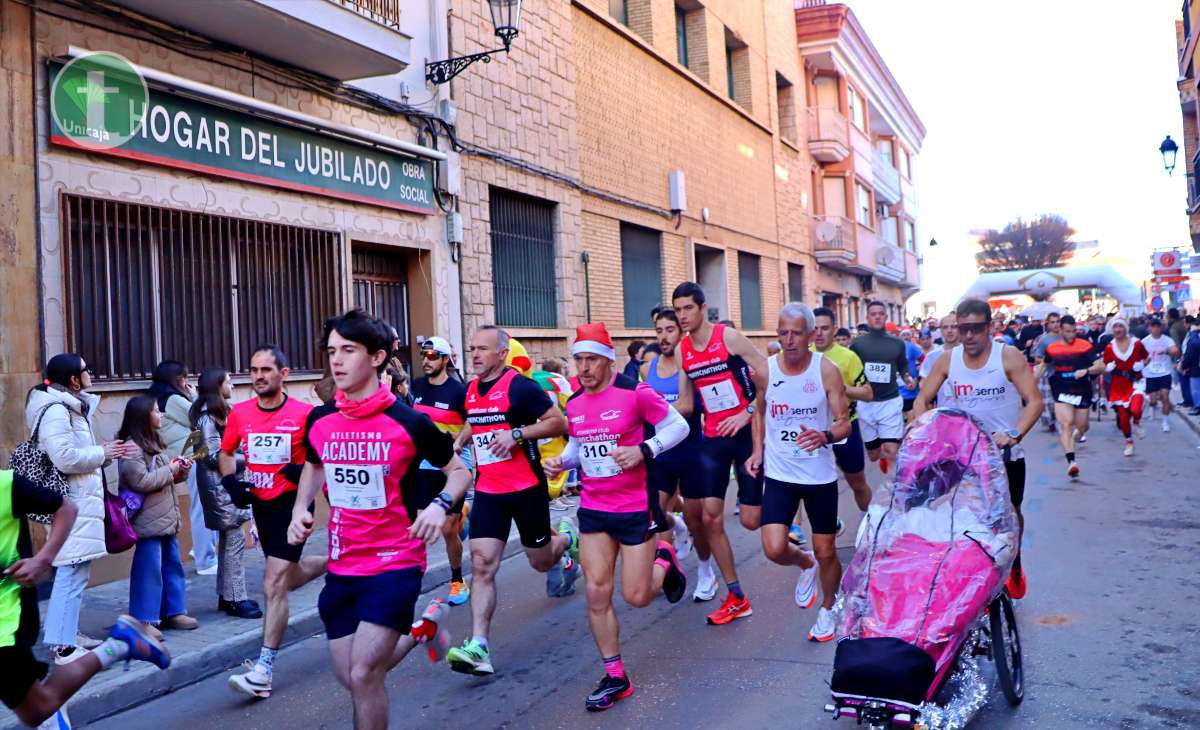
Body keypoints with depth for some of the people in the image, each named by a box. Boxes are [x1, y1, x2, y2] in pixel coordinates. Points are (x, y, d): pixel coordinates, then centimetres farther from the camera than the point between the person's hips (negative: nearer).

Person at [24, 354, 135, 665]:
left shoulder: (70, 408, 18)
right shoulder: (55, 411, -15)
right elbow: (66, 459, -24)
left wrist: (107, 453, 7)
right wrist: (102, 453, -12)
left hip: (80, 502, 11)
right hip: (71, 505, -11)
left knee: (74, 573, 16)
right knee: (72, 574, -10)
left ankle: (68, 632, 25)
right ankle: (63, 646, -8)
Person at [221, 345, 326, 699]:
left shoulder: (304, 413, -15)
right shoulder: (239, 413, -2)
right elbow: (226, 453, 14)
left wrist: (304, 470, -22)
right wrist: (231, 481, -4)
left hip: (293, 502, -6)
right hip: (260, 503, 6)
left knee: (273, 585, -8)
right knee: (290, 577, 21)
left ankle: (263, 669, 0)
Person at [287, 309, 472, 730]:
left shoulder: (410, 422, -15)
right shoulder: (318, 421, -1)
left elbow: (459, 470, -2)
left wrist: (439, 505, -22)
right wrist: (300, 509, 4)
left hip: (396, 563, -5)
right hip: (342, 566, 6)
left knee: (363, 674, -13)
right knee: (351, 677, 13)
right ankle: (415, 632, 40)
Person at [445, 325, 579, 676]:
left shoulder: (520, 387, -12)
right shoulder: (470, 391, 8)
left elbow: (559, 423, -14)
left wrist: (517, 433, -23)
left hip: (527, 488, -4)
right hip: (488, 490, 4)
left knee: (541, 561, 13)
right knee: (482, 565, -10)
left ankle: (567, 539, 48)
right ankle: (478, 647, -11)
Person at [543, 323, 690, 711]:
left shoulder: (634, 392, -14)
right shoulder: (574, 404, 3)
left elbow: (678, 426, -9)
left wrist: (643, 450, -23)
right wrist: (561, 462, -2)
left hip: (636, 507, -5)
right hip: (593, 509, 5)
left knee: (636, 596, 0)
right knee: (597, 593, 1)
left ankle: (664, 562, 35)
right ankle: (615, 677, 15)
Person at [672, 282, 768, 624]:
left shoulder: (729, 336, -12)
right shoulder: (683, 350, 5)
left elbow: (769, 377, -11)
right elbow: (684, 400, 11)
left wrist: (748, 412, -15)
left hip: (747, 432, -5)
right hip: (712, 438, 5)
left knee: (751, 520, -5)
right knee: (709, 516, 0)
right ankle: (736, 598, 11)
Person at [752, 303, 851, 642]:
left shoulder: (827, 369, -11)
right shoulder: (766, 368, -4)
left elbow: (844, 423, -10)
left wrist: (825, 436, -31)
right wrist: (759, 449, 4)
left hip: (820, 474, -1)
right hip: (779, 474, 2)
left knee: (825, 551, 8)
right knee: (774, 549, -11)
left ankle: (828, 608, 35)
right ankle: (804, 564, 24)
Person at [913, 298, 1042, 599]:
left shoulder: (1009, 356, -11)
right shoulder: (948, 360, -3)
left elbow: (1034, 400, -16)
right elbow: (922, 399, 2)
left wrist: (1015, 434, -31)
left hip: (1006, 453, -1)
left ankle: (1015, 566, 39)